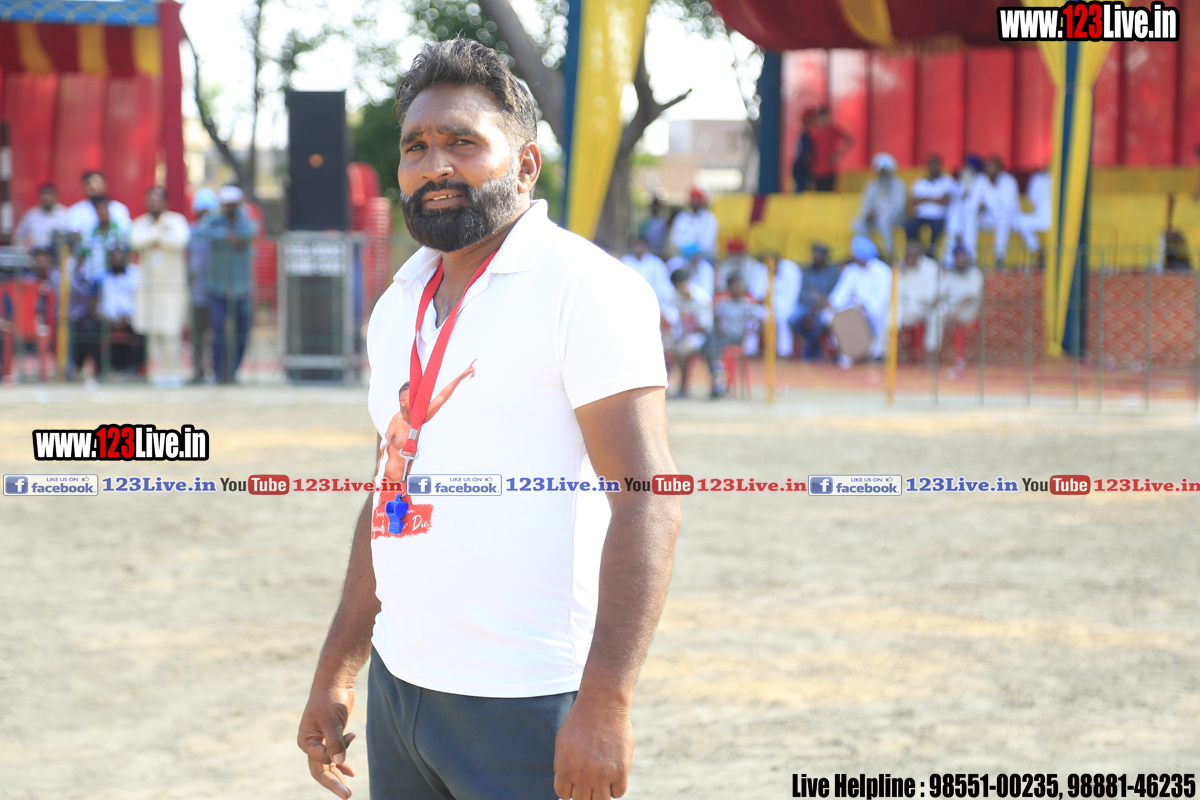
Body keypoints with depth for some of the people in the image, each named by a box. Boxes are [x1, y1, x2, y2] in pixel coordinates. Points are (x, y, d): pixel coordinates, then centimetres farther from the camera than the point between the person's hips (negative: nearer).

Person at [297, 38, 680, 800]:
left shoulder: (582, 286, -10)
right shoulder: (400, 305, 14)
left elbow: (648, 499, -17)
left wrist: (605, 702, -24)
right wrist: (336, 672, 19)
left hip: (527, 708, -7)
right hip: (399, 687, 7)